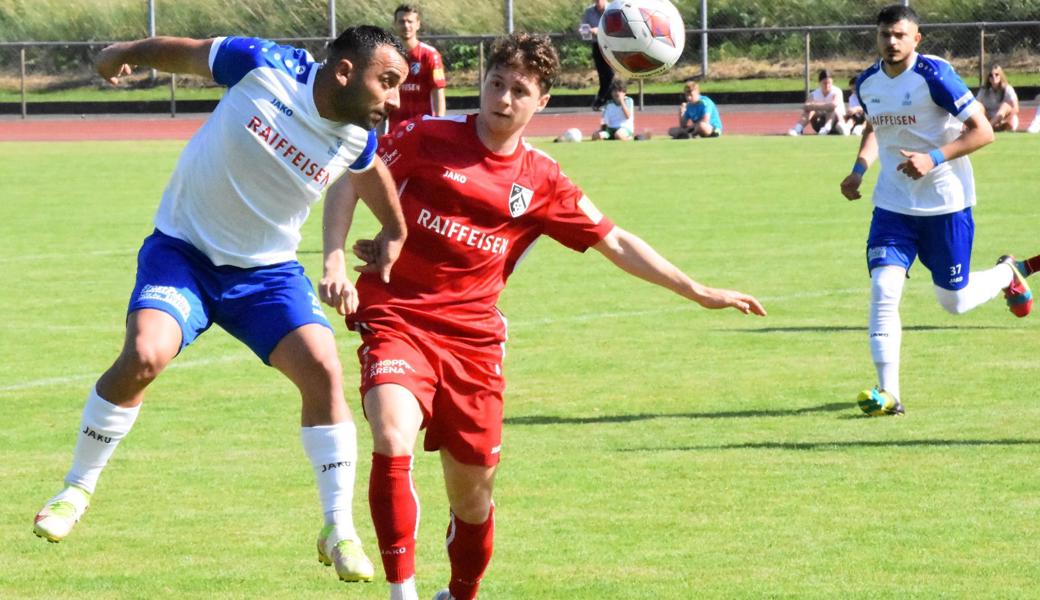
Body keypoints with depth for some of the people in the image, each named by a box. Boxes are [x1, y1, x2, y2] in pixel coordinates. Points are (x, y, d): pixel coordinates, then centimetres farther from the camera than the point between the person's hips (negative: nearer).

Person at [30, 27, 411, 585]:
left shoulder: (359, 139, -12)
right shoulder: (264, 67, -23)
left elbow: (370, 172, 14)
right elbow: (184, 51, -4)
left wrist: (394, 232, 25)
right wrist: (124, 53, 13)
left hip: (266, 269, 3)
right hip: (183, 248, -3)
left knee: (323, 369, -16)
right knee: (144, 354, -24)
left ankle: (339, 532, -2)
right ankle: (77, 489, -3)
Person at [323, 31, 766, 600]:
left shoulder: (542, 181, 6)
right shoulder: (429, 138, -1)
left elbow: (616, 243, 12)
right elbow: (349, 179, 6)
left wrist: (698, 292, 9)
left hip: (472, 334, 3)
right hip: (396, 315, -3)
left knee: (473, 485, 8)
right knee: (393, 443, -27)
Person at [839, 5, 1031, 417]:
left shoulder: (935, 76, -17)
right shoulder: (868, 83, 2)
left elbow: (983, 131, -16)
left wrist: (935, 158, -26)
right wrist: (860, 169, 8)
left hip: (945, 204, -4)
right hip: (893, 204, 4)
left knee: (954, 302, 7)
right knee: (883, 290, -14)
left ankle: (1006, 274, 41)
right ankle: (888, 394, -12)